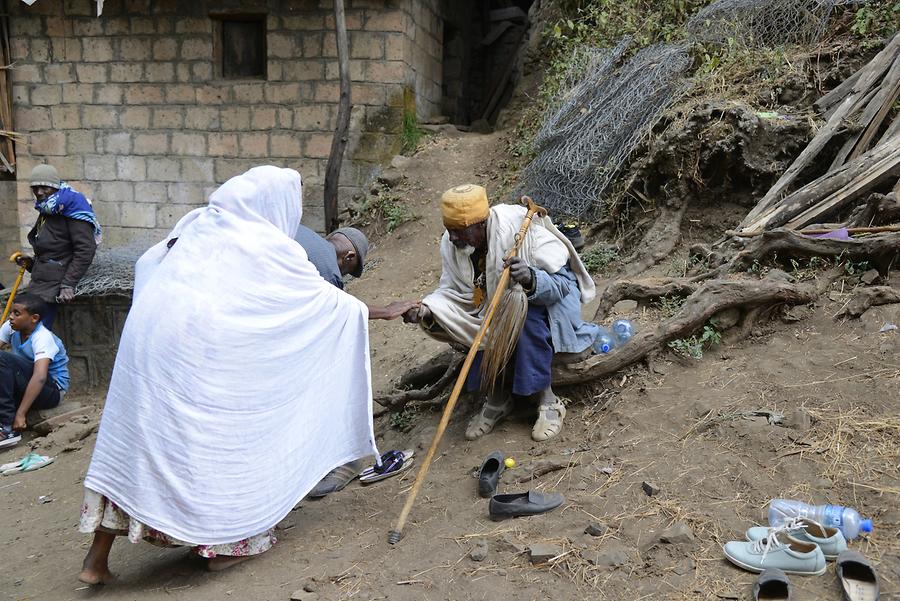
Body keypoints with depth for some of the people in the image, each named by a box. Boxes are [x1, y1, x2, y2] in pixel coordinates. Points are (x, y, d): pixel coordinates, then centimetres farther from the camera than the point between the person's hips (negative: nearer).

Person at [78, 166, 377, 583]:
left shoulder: (200, 222, 16)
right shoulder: (273, 247, -1)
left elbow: (147, 263, 23)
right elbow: (324, 298, 8)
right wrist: (362, 312, 23)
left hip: (148, 337, 6)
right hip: (200, 350, -6)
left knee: (133, 437, 12)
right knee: (222, 437, 11)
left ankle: (97, 559, 19)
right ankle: (225, 544, 23)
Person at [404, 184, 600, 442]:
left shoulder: (522, 232, -31)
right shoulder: (451, 244, -15)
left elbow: (562, 284, -29)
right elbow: (453, 290, -9)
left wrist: (531, 279, -50)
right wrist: (426, 309, -29)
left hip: (545, 298, -5)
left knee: (528, 318, -36)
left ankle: (548, 402, -22)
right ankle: (496, 399, -4)